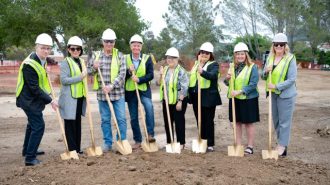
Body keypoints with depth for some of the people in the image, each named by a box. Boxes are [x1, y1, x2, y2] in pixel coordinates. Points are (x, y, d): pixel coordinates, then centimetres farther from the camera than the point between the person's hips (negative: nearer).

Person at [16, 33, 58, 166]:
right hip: (29, 100, -10)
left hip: (33, 99, 10)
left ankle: (28, 150, 41)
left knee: (33, 124, 22)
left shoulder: (41, 59, 2)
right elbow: (34, 88, -26)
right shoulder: (29, 65, -27)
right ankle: (30, 158, -4)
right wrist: (50, 101, -21)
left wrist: (44, 71, 0)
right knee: (39, 126, -12)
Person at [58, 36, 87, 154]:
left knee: (78, 123, 12)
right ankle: (72, 149, 6)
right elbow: (63, 80, -18)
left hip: (80, 97, 7)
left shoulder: (81, 62, 13)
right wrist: (80, 77, -23)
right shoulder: (65, 63, -8)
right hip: (69, 98, -7)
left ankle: (77, 148, 21)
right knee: (70, 124, -1)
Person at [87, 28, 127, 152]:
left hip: (118, 93, -2)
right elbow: (88, 71, 12)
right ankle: (107, 143, 19)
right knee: (105, 120, 8)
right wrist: (94, 67, -11)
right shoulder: (96, 55, 7)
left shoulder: (119, 56, 0)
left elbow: (122, 74, -9)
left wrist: (111, 86, -19)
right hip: (102, 94, 2)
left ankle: (122, 142, 13)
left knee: (121, 119, 1)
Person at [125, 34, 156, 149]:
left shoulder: (147, 58, 1)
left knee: (149, 107, -30)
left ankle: (150, 134, -21)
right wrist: (129, 71, -18)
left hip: (144, 89, -2)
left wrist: (139, 79, -20)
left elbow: (151, 75, -6)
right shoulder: (125, 58, 4)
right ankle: (138, 141, 19)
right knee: (133, 117, 6)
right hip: (130, 91, 2)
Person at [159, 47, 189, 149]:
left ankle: (181, 143, 11)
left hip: (178, 101, -6)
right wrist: (161, 75, -4)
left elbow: (184, 88, -15)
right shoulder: (165, 70, 10)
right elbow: (159, 84, 14)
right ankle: (169, 142, 24)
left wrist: (180, 101, -19)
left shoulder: (181, 71, -10)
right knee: (167, 122, 12)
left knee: (179, 121, 0)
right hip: (167, 101, 7)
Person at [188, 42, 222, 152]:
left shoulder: (214, 64, -5)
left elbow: (213, 75, -27)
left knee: (208, 121, 0)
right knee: (200, 121, 12)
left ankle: (210, 144, 10)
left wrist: (202, 72, -46)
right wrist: (190, 93, 17)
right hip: (196, 97, 6)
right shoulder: (196, 64, 15)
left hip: (208, 97, -6)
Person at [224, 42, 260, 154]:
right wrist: (227, 78, -10)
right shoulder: (232, 67, 9)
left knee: (249, 123, 5)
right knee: (237, 122, 11)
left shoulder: (252, 67, -9)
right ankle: (238, 145, 23)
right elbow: (228, 84, 13)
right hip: (234, 99, 5)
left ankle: (250, 146, 15)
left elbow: (253, 84, -16)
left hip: (248, 99, -5)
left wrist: (239, 92, -24)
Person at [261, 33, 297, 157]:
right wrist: (266, 71, -10)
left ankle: (282, 146, 7)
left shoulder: (290, 59, -11)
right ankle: (281, 143, 28)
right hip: (273, 94, 7)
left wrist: (276, 86, -22)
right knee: (275, 120, 14)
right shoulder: (270, 57, 7)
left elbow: (292, 79, -17)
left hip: (285, 95, -6)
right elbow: (263, 77, 11)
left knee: (284, 121, -1)